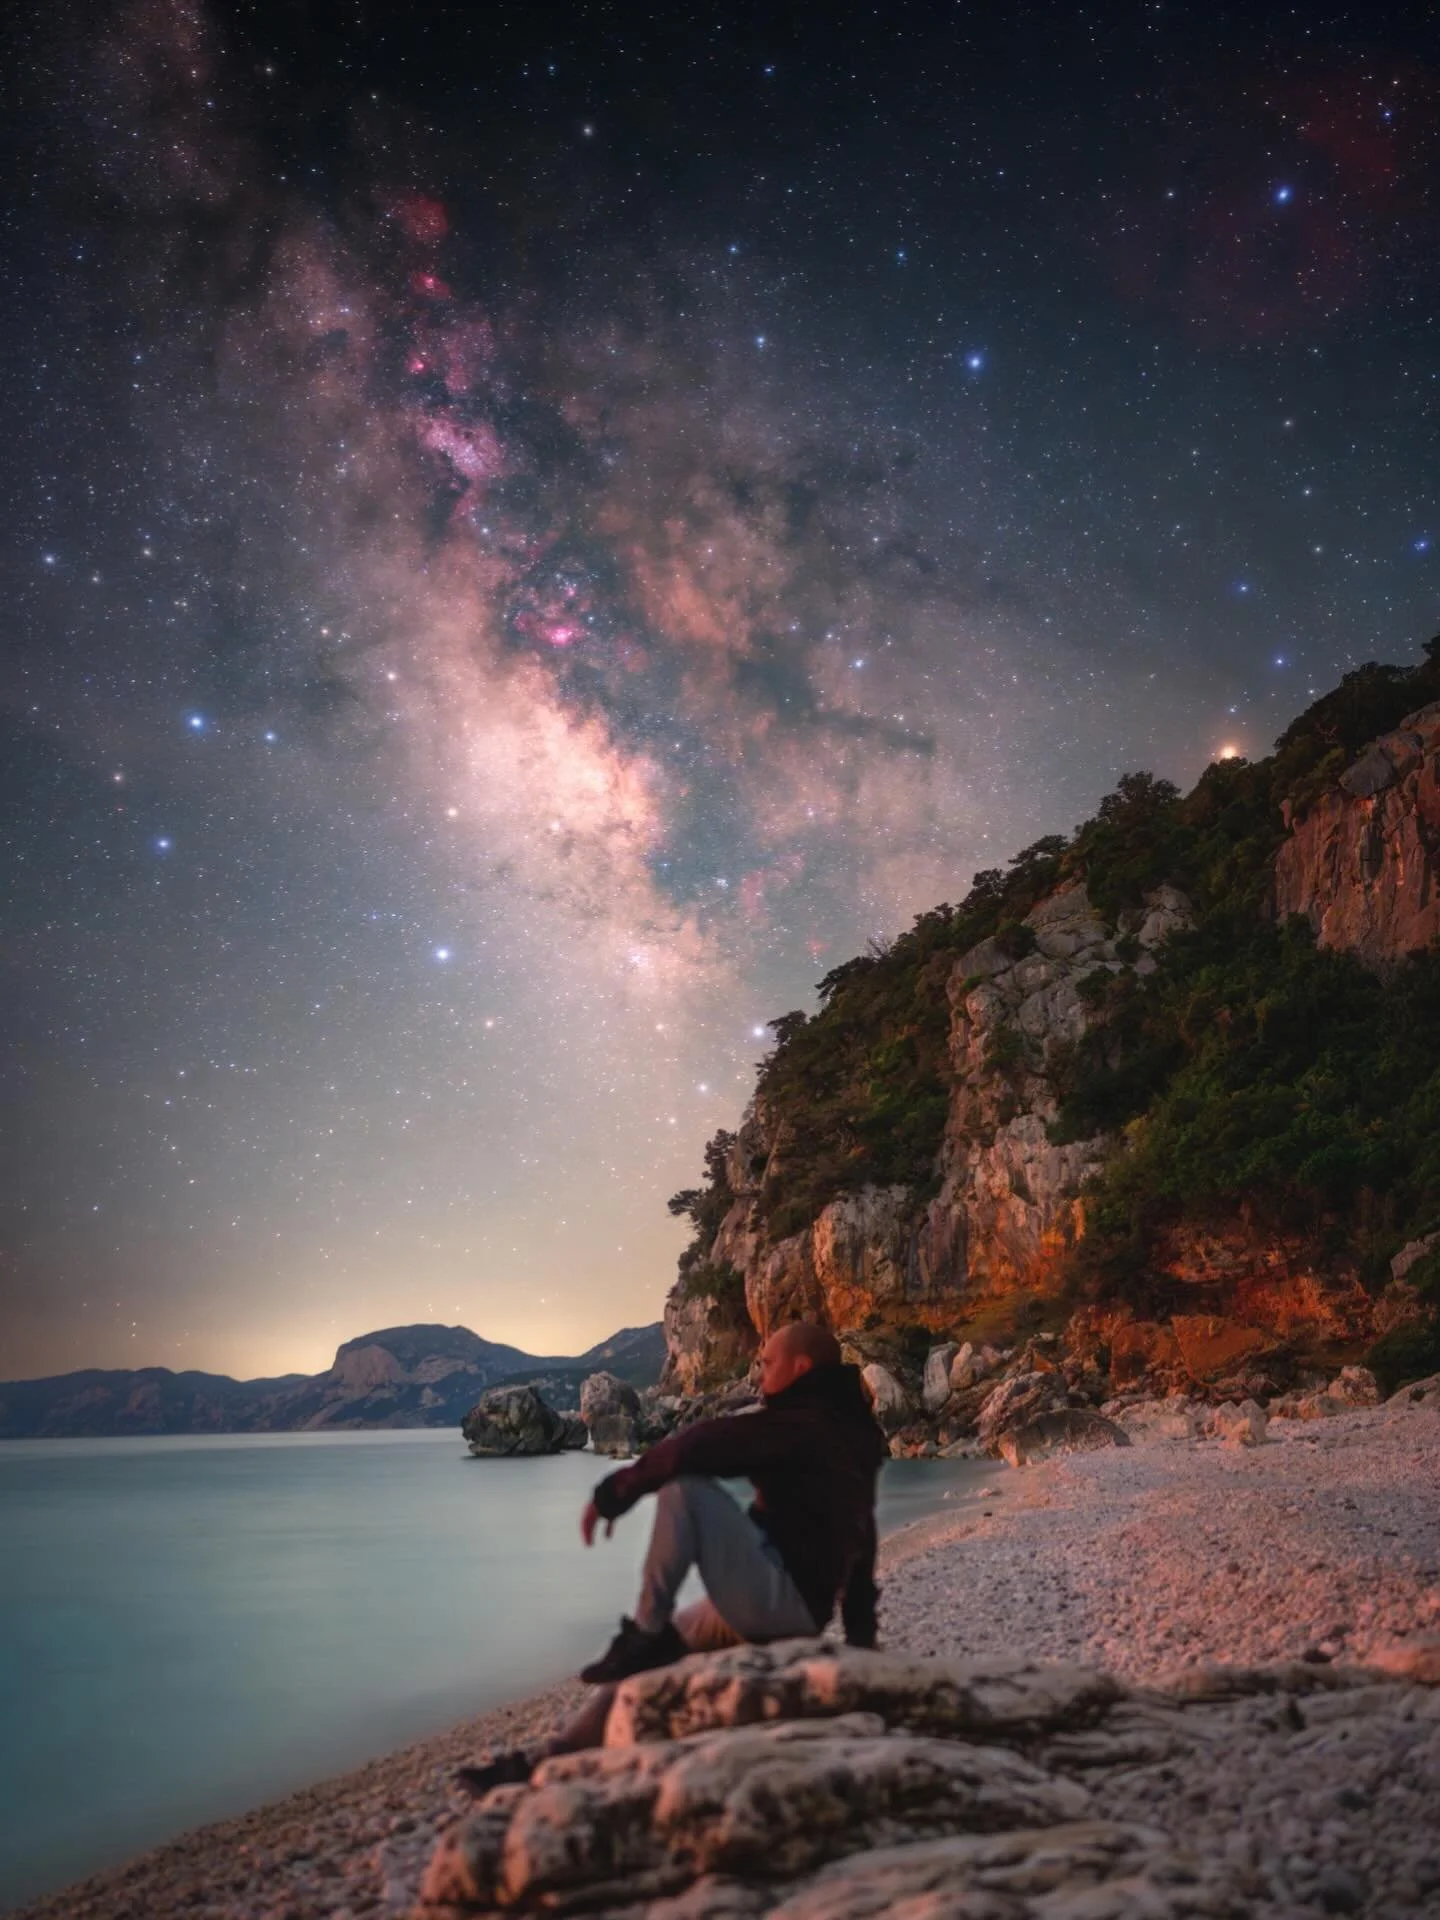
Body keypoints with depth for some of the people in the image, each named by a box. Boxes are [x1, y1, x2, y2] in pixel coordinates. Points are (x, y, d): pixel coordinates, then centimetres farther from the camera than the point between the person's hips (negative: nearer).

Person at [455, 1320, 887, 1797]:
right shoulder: (845, 1435, 18)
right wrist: (860, 1633, 30)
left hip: (778, 1597, -11)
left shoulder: (804, 1425, -13)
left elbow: (700, 1447, -24)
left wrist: (613, 1493, -13)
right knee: (642, 1658, 17)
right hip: (797, 1608, 11)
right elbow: (859, 1543, 23)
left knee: (684, 1484, -20)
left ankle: (645, 1633, -11)